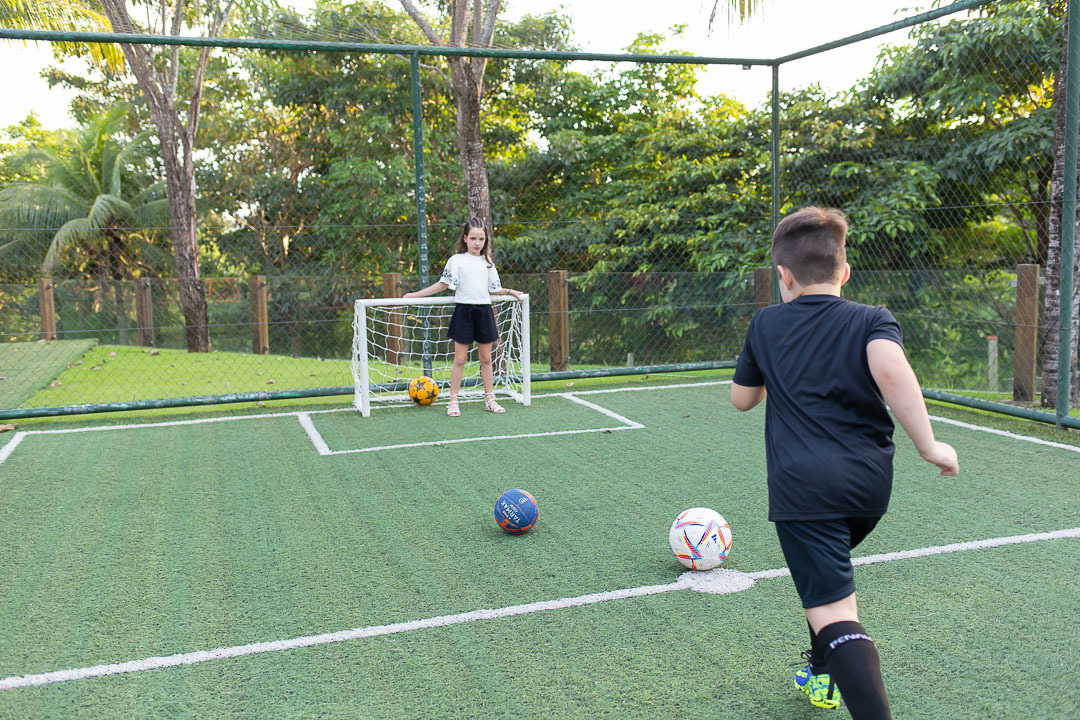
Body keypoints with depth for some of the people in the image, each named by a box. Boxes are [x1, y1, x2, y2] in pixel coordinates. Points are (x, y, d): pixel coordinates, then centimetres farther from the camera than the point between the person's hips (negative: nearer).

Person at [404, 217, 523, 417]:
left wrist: (509, 291, 10)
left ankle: (489, 399, 17)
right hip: (464, 311, -3)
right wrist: (416, 295, 4)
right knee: (460, 359, -2)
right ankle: (453, 402, 5)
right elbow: (443, 284, 6)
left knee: (486, 359, 8)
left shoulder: (487, 263, 11)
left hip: (484, 311, 3)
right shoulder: (456, 260, 1)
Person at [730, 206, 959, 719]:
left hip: (803, 485, -4)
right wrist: (927, 445, -14)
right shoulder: (872, 320, 4)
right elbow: (890, 368, -19)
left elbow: (741, 399, 19)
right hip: (871, 482, 4)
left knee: (834, 614, -10)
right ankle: (823, 675, 47)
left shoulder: (765, 325, 9)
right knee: (828, 575, 31)